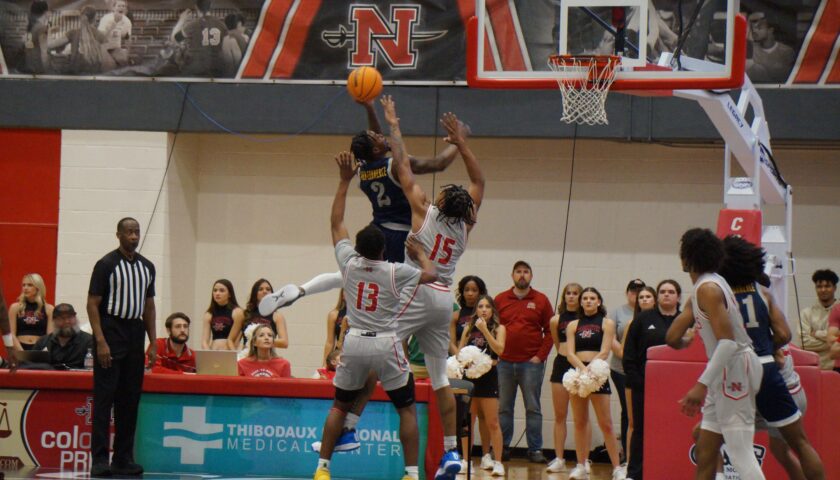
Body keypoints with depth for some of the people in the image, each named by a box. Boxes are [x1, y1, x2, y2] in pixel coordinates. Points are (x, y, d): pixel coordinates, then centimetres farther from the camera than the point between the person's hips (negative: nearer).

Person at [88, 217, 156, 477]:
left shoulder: (147, 267, 12)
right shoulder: (106, 265, -6)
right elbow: (93, 304, -9)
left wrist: (153, 343, 10)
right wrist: (101, 342, -16)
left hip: (135, 336, 6)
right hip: (111, 335, -6)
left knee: (130, 399, 7)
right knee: (104, 397, -7)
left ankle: (124, 459, 12)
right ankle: (99, 459, -7)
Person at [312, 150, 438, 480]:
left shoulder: (349, 263, 0)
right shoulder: (394, 272, -7)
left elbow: (336, 222, 10)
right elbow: (430, 274, 4)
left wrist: (344, 180, 13)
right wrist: (419, 253, 23)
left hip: (355, 343, 3)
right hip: (386, 345, -3)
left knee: (340, 406, 16)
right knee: (406, 409, 7)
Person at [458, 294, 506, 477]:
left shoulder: (498, 328, 2)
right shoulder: (469, 328, 10)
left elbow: (499, 349, -12)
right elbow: (460, 350, 11)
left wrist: (484, 330, -16)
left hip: (488, 375, -3)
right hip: (469, 374, 3)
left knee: (492, 422, -3)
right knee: (467, 421, 5)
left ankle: (498, 462, -2)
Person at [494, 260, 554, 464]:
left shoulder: (541, 300, 5)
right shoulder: (500, 300, 9)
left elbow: (550, 331, 4)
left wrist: (540, 356, -5)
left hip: (531, 363, -2)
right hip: (504, 363, 2)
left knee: (533, 408, 0)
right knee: (503, 408, 4)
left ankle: (535, 450, 2)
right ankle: (502, 447, 9)